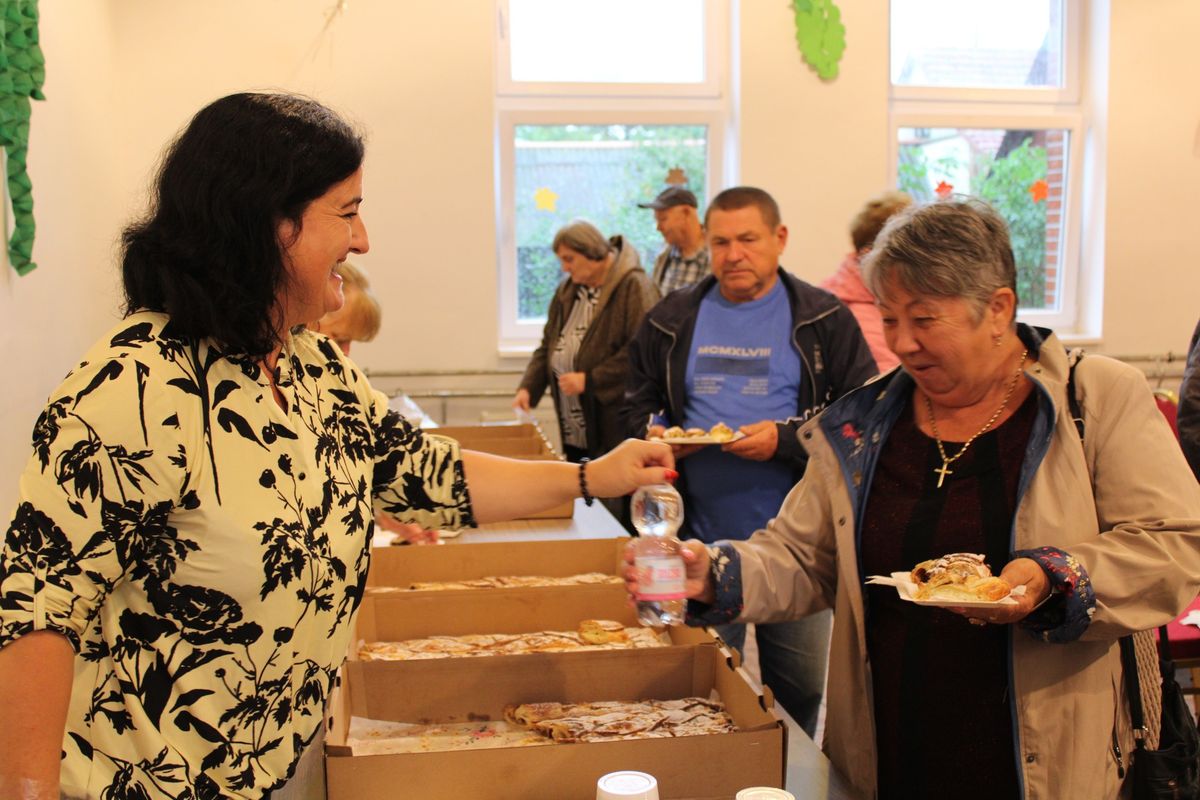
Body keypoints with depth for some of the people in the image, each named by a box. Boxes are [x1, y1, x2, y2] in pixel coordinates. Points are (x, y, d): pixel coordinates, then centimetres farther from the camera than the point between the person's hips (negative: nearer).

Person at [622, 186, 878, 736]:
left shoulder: (825, 321, 0)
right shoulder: (670, 323, 8)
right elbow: (637, 407, 17)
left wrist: (786, 439, -18)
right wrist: (654, 433, -5)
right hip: (700, 539, 2)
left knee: (800, 686, 10)